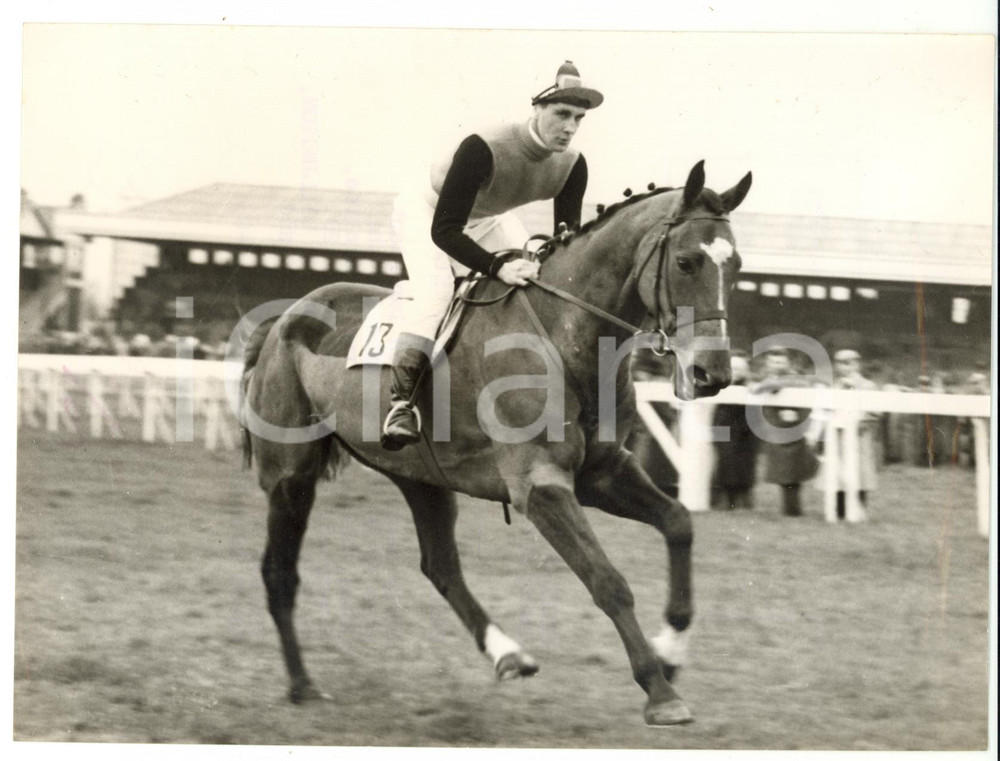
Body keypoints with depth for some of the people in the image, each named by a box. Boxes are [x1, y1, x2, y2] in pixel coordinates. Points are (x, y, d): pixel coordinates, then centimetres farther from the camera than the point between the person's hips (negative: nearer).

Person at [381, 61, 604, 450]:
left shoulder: (572, 166, -20)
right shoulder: (484, 148, -39)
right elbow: (443, 231, -38)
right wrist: (497, 267, -49)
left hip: (487, 221, 7)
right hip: (426, 210, -7)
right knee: (436, 289, -31)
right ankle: (400, 403, -35)